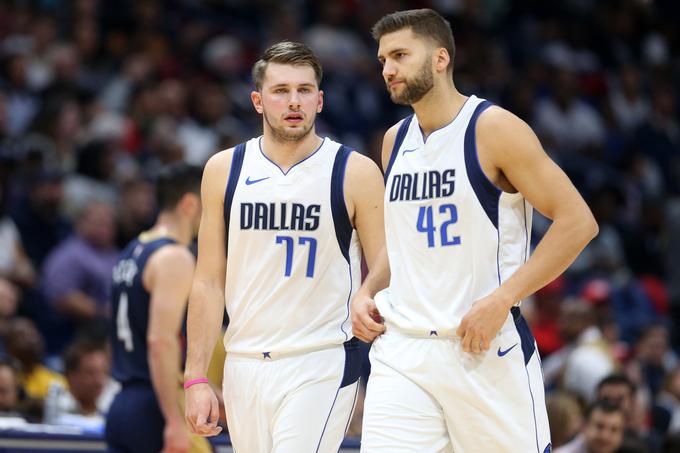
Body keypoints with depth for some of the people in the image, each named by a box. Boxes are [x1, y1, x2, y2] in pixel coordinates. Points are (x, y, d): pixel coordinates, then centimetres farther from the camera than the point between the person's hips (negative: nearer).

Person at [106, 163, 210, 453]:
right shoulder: (175, 258, -13)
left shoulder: (132, 253, 17)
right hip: (154, 408, -9)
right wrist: (175, 423, -25)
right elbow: (161, 340, -23)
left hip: (122, 407, 9)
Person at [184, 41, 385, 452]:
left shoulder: (356, 173, -3)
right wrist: (196, 379, 3)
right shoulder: (225, 170, 6)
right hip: (245, 367, 4)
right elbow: (209, 283, 9)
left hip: (321, 368, -4)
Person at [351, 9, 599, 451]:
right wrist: (366, 292, 9)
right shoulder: (395, 141, 13)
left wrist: (501, 299, -17)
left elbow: (578, 221, -12)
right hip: (402, 350, 5)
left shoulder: (493, 128, -8)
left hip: (485, 347, -5)